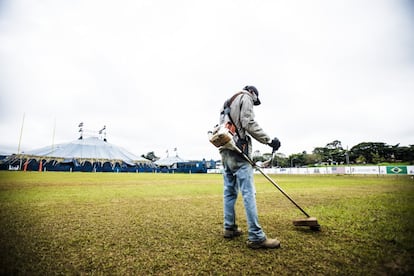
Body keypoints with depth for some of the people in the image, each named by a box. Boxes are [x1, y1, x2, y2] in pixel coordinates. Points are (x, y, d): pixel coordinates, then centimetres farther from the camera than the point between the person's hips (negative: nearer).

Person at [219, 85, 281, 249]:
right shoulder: (245, 97, 4)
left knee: (229, 192, 11)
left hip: (225, 150, 9)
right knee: (248, 193, -11)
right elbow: (248, 123, -13)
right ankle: (256, 237, -9)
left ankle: (229, 228, 17)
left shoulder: (227, 105, 29)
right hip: (238, 150, -9)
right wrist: (269, 140, -13)